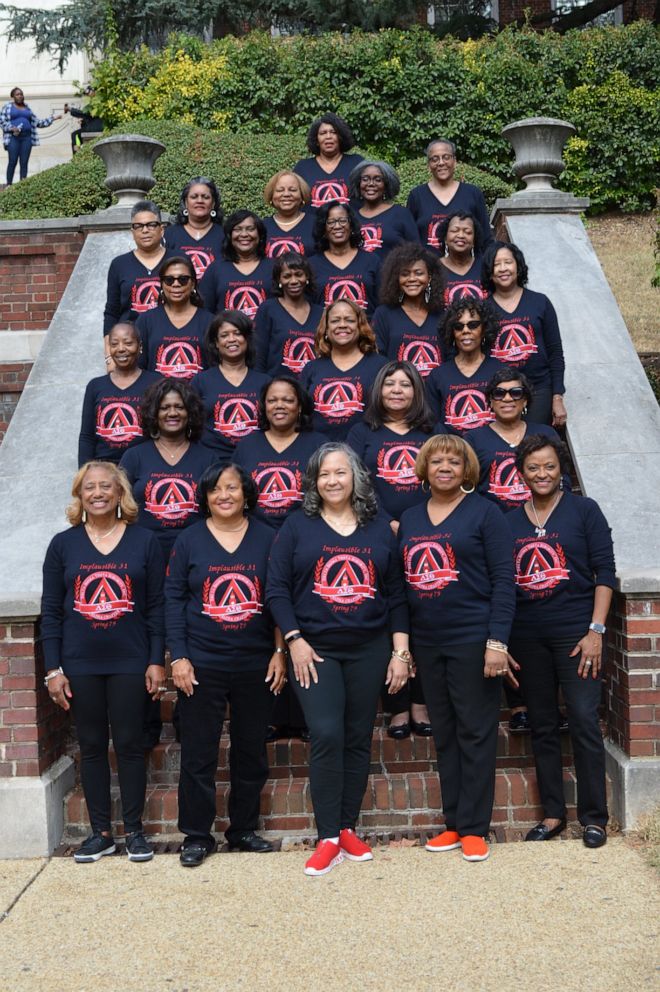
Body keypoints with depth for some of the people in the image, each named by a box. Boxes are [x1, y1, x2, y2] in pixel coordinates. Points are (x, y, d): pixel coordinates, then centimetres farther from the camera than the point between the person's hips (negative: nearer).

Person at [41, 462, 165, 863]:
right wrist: (53, 669, -2)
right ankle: (101, 832, 18)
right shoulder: (63, 544, 3)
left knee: (129, 743, 4)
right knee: (92, 746, 8)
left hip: (130, 663, -1)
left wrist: (157, 661, -5)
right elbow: (51, 611, 3)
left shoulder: (144, 541, 0)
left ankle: (135, 830, 16)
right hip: (80, 665, 2)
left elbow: (157, 606, 1)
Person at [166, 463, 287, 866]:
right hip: (202, 665, -1)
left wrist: (280, 651, -2)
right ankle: (197, 835, 15)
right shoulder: (190, 540, 3)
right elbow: (174, 599, 1)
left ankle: (244, 829, 24)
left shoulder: (267, 538, 4)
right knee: (198, 754, 3)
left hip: (256, 664, 1)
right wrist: (178, 656, -6)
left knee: (252, 752, 10)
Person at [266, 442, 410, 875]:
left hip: (369, 650, 2)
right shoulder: (298, 527, 3)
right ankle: (329, 838, -4)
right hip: (315, 650, -2)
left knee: (358, 740, 7)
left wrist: (401, 651, 2)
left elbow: (396, 593, 8)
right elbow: (276, 588, -1)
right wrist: (295, 640, -9)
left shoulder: (379, 529, 8)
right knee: (327, 736, -12)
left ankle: (349, 829, 18)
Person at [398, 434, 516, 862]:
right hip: (427, 644, 5)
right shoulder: (409, 519, 12)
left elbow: (503, 580, -8)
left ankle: (474, 828, 9)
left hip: (474, 641, -5)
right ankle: (454, 823, 21)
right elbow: (403, 582, 15)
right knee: (444, 735, 11)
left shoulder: (484, 512, -4)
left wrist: (497, 642, -15)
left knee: (476, 734, 1)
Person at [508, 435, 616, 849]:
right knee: (543, 726, 9)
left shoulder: (584, 510, 1)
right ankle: (553, 813, 19)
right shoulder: (509, 522, 10)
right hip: (527, 637, 4)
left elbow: (605, 573, -2)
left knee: (584, 721, -5)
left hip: (575, 633, -3)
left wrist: (596, 631, -10)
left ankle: (594, 816, 6)